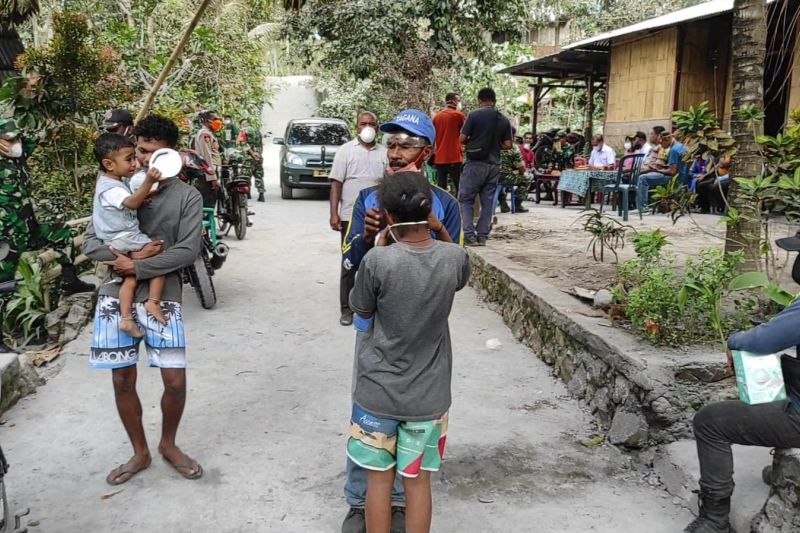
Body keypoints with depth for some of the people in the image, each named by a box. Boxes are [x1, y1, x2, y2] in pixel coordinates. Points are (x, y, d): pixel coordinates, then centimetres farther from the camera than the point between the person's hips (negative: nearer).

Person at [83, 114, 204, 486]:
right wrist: (132, 256, -16)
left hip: (162, 298, -2)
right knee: (123, 381, 8)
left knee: (175, 382, -2)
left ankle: (168, 444, 27)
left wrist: (137, 268, -15)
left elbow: (188, 251, -11)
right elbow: (90, 243, 1)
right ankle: (140, 452, 29)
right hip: (115, 297, 2)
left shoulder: (187, 196, -2)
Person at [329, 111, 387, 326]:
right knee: (349, 264, 4)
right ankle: (346, 308, 12)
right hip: (351, 217, -2)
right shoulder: (346, 151, 0)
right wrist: (334, 213, -11)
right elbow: (336, 183, -3)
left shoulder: (385, 153, 7)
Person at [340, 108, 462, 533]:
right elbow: (350, 263, -4)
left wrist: (438, 230, -22)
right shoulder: (369, 198, 0)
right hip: (373, 324, 1)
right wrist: (367, 234, -24)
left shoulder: (443, 204, -3)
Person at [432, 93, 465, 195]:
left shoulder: (436, 116, 11)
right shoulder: (458, 115, -5)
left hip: (439, 158, 6)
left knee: (440, 189, 7)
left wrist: (433, 154, 19)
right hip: (454, 158, -5)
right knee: (459, 188, -1)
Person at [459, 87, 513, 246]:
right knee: (488, 201, 10)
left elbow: (462, 138, -8)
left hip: (475, 163, -4)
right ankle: (482, 236, 9)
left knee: (466, 199, 2)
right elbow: (507, 145, 3)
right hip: (494, 165, 4)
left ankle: (469, 235, -8)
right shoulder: (504, 120, 6)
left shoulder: (474, 115, -7)